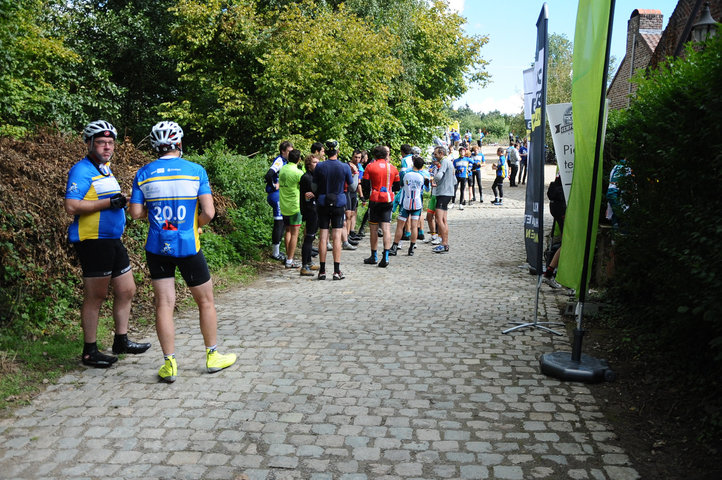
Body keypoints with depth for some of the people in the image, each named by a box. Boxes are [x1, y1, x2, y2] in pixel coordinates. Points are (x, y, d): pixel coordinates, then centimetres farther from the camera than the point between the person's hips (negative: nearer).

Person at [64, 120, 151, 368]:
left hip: (113, 241, 9)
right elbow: (71, 206, -22)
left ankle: (121, 341, 25)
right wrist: (109, 202, -22)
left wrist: (121, 202, 15)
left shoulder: (105, 169, 17)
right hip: (92, 242, -9)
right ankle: (90, 352, 9)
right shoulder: (82, 170, -11)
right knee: (95, 296, -2)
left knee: (126, 290, 12)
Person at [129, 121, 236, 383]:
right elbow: (208, 213, -11)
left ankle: (169, 364, 8)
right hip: (188, 245, -2)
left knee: (164, 304, 6)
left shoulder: (144, 173, 1)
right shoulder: (196, 171, -6)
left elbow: (136, 212, -1)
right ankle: (213, 356, 21)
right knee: (205, 301, 12)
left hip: (157, 247, 2)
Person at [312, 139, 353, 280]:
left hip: (323, 204, 1)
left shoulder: (319, 167, -4)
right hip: (339, 204, -1)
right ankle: (337, 271, 0)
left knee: (323, 237, 4)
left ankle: (322, 271, 6)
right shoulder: (345, 167, -6)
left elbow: (314, 188, 0)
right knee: (337, 237, 1)